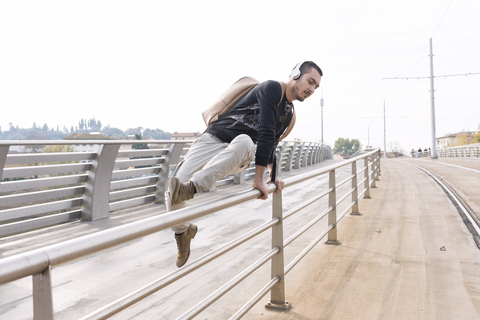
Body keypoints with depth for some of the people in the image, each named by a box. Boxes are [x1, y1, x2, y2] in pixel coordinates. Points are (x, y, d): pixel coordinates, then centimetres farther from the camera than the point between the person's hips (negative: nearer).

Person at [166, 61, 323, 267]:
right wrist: (258, 178, -21)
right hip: (214, 140, -5)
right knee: (173, 196, -21)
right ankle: (184, 232, 11)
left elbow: (270, 143, 29)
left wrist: (272, 172, 15)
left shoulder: (289, 114, 18)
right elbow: (265, 132, -16)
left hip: (237, 157, 5)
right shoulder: (272, 88, -7)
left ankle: (191, 188, -37)